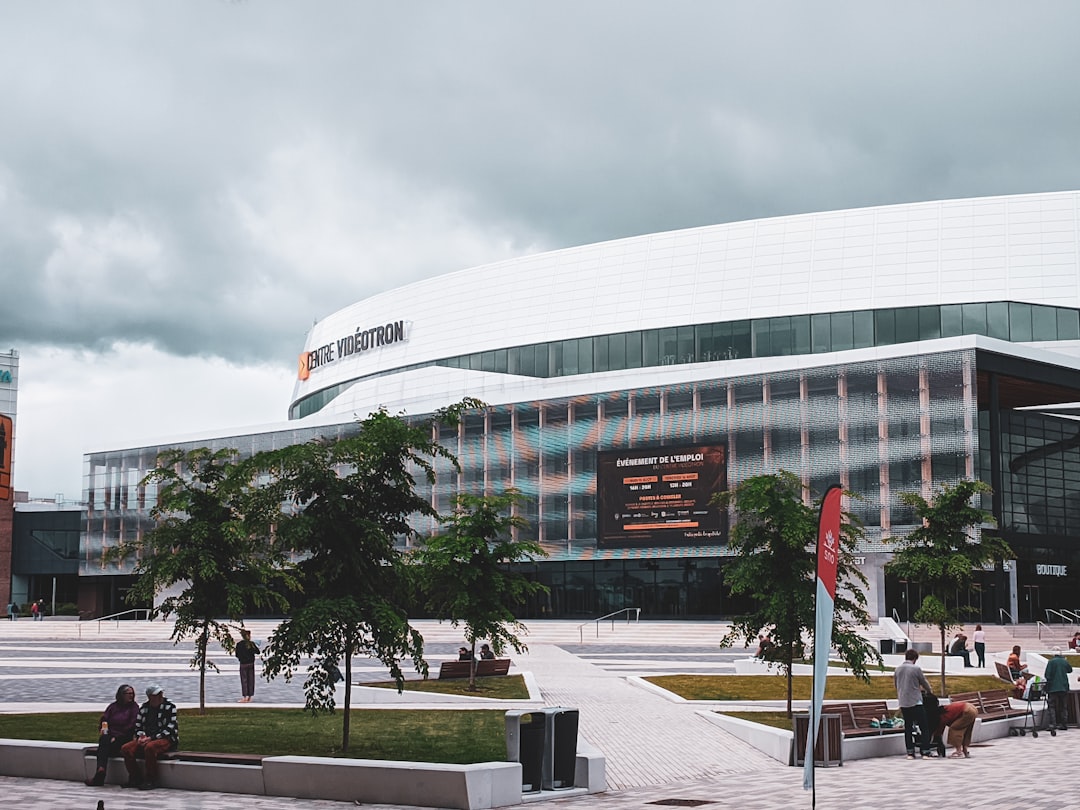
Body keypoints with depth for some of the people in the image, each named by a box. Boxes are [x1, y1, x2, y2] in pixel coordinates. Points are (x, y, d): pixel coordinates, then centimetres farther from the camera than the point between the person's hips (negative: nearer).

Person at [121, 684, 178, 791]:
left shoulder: (170, 706, -4)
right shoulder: (144, 708, 12)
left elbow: (170, 729, -12)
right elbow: (138, 726, 17)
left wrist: (151, 738, -19)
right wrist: (141, 736, -7)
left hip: (167, 739, -6)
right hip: (147, 739, 6)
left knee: (149, 747, -37)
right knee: (125, 748, -15)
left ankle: (152, 781, -25)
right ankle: (135, 779, -4)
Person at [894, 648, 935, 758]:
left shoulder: (897, 669, 7)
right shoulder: (916, 668, -9)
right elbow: (924, 682, 3)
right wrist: (929, 690, 23)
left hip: (903, 703, 5)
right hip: (915, 702, -5)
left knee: (908, 727, 11)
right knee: (924, 727, 1)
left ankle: (910, 752, 8)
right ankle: (925, 751, -3)